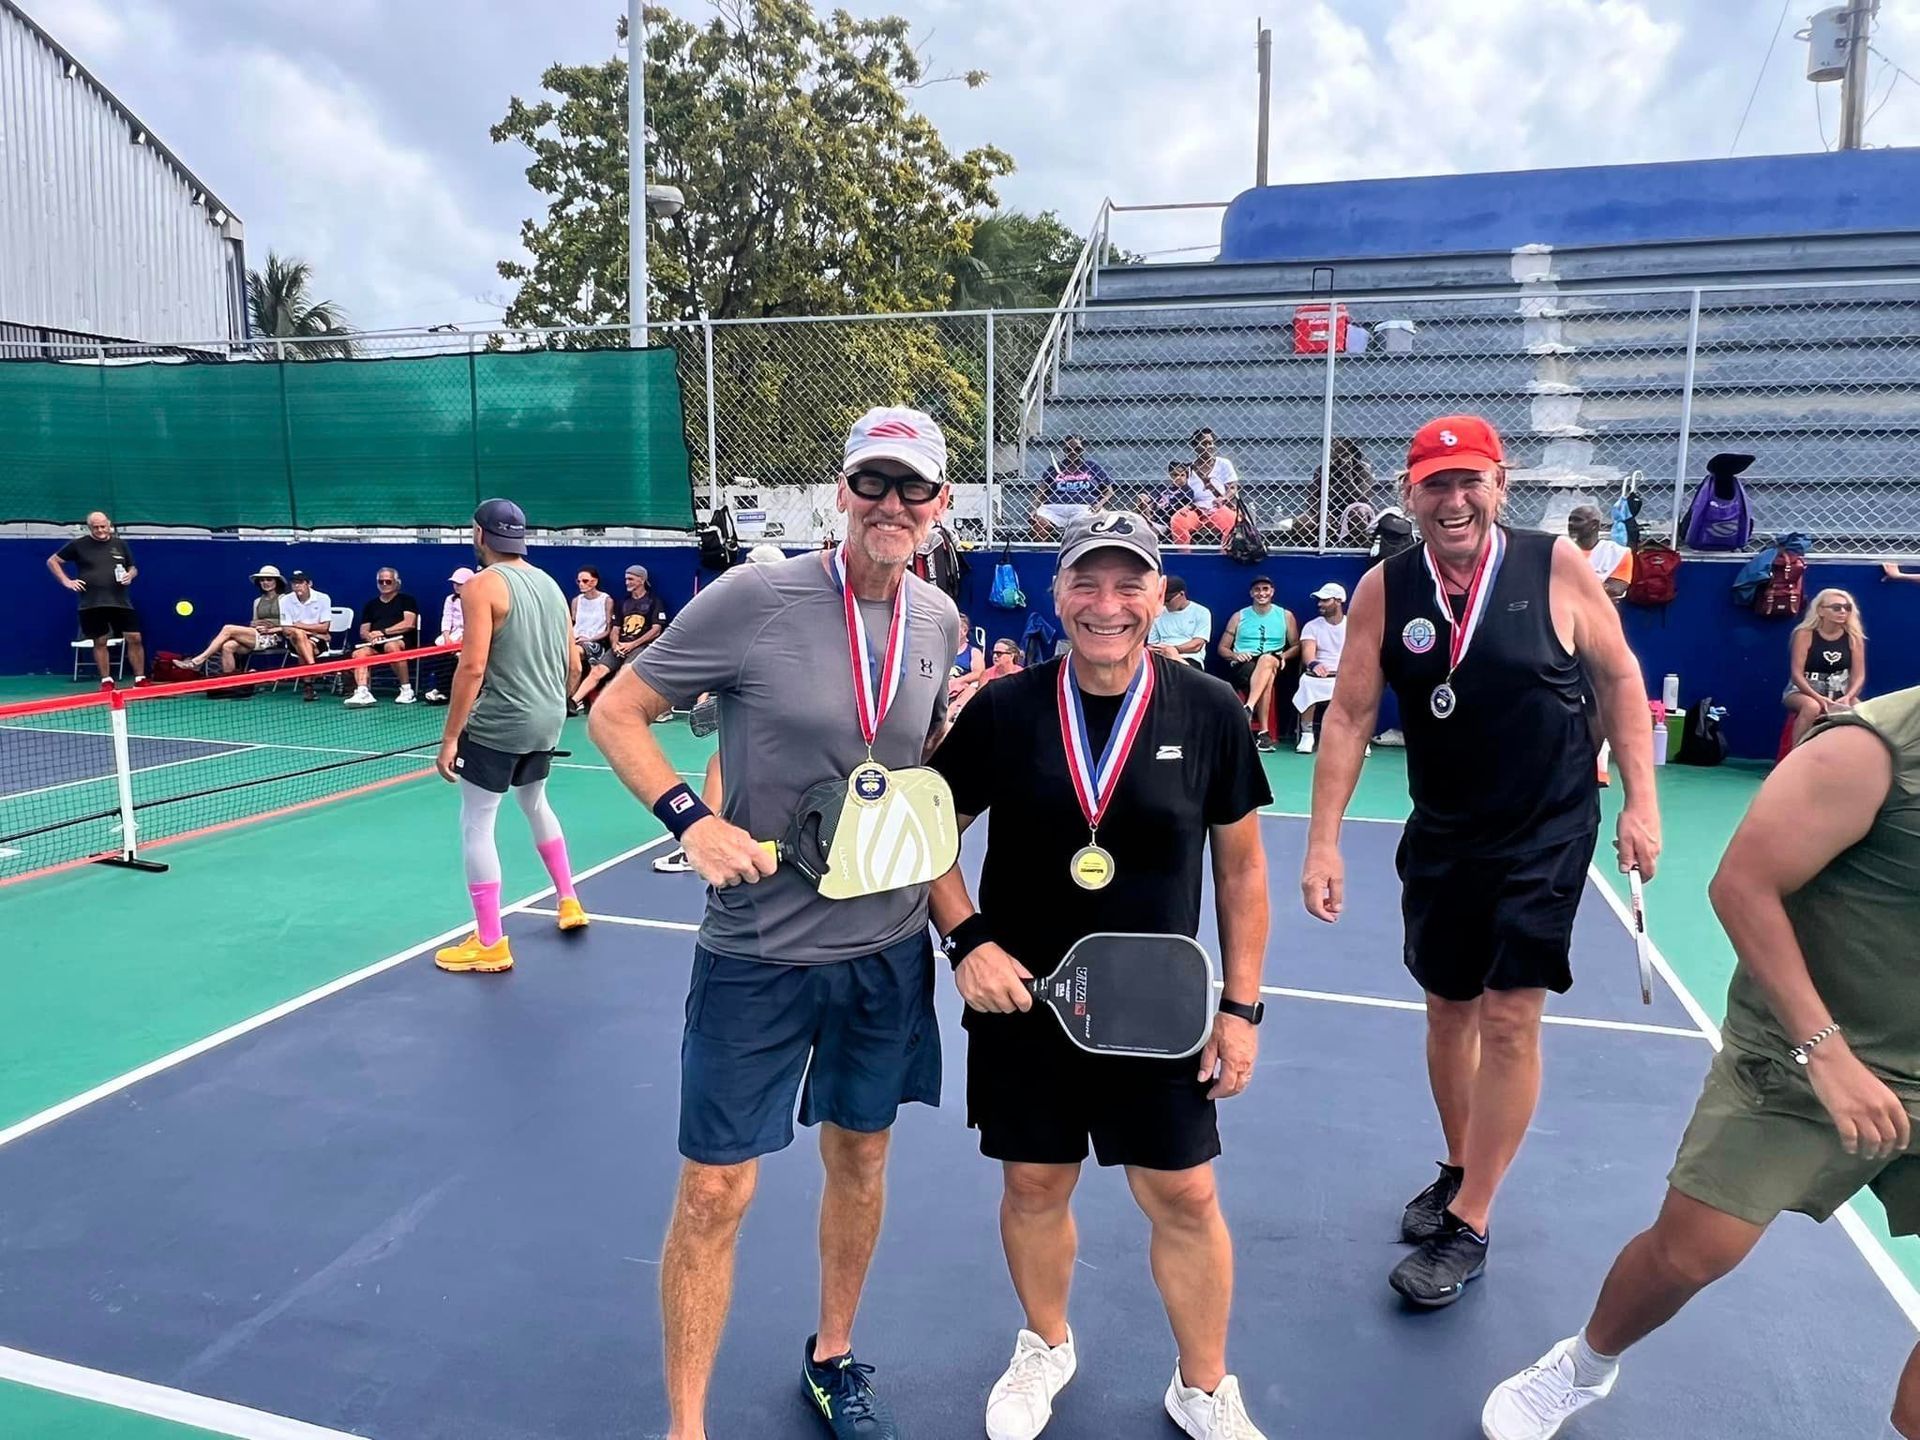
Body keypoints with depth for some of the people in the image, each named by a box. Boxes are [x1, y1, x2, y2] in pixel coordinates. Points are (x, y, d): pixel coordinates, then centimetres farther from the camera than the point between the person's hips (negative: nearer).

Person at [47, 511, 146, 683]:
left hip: (121, 603, 1)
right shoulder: (78, 544, 3)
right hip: (91, 605, -1)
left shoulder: (120, 544, 10)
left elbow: (133, 568, 19)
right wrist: (66, 581, 0)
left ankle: (140, 679, 3)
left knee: (135, 639, -5)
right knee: (99, 642, 5)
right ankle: (106, 681, 15)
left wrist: (130, 575, -4)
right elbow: (52, 561, 10)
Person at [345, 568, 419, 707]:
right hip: (376, 644, 5)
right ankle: (363, 692, -40)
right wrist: (370, 637, -7)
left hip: (402, 640, -5)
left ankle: (406, 689, -30)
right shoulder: (371, 605, 25)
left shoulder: (406, 600, 10)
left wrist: (383, 632, -12)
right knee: (359, 653, -26)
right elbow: (363, 631, 18)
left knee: (391, 646, -39)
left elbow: (409, 623, -6)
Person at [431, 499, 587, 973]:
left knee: (476, 824, 2)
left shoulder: (482, 585, -11)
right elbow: (573, 663, 13)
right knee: (535, 803, 28)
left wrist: (450, 737, -15)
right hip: (547, 723, 8)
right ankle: (569, 902, 35)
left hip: (497, 723, -8)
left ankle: (490, 944, 5)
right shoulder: (550, 583, 10)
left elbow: (473, 668, -19)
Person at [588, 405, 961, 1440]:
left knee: (859, 1161, 19)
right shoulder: (752, 599, -14)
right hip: (758, 951, -4)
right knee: (714, 1193, 4)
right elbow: (614, 711, -6)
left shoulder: (938, 619, 1)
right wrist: (691, 820, -19)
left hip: (889, 947, 5)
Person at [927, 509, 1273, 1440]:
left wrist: (1241, 1005, 0)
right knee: (1034, 1187, 15)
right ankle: (1044, 1347, 44)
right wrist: (967, 940, -11)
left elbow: (1241, 862, 2)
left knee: (1185, 1198, 8)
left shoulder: (1210, 714, -7)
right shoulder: (1001, 711, -8)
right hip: (1021, 1001, 1)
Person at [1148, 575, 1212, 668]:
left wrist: (1175, 649, -21)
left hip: (1190, 660, -3)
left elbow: (1197, 645, -4)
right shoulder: (1159, 614, 18)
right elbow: (1152, 644, 16)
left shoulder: (1201, 612, 7)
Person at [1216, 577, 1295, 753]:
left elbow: (1296, 646, 18)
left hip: (1274, 664, 0)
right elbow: (1223, 648, 16)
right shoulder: (1239, 617, 16)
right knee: (1266, 678, -38)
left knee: (1268, 659, -40)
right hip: (1242, 666, 0)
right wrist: (1235, 655, -7)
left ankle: (1248, 709, -54)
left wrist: (1283, 656, -4)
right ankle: (1263, 732, -45)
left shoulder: (1286, 616, 16)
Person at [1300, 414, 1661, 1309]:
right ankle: (1459, 1174, 38)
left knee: (1508, 1020, -3)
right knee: (1449, 1009, 15)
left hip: (1546, 836, -2)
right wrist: (1323, 842, -11)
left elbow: (1618, 676, 0)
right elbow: (1348, 716, -6)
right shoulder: (1384, 589, -7)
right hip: (1441, 838, 3)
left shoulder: (1557, 566, -11)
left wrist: (1640, 801, -4)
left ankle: (1468, 1228, 12)